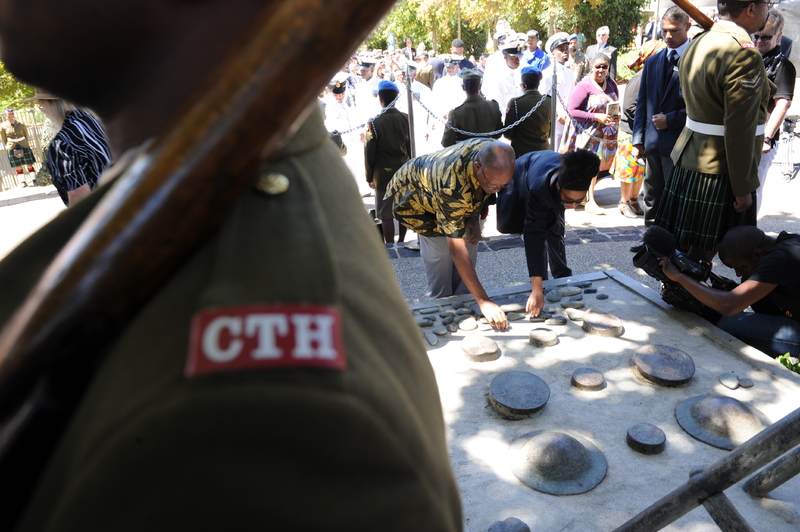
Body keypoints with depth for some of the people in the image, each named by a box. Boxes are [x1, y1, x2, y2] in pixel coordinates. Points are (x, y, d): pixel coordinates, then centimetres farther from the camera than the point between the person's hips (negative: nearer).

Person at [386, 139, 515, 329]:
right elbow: (457, 250, -45)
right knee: (440, 255, -14)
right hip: (415, 195, -6)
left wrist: (473, 218, -18)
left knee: (469, 242, -1)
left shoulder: (493, 156, -28)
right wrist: (483, 301, -46)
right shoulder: (452, 187, -48)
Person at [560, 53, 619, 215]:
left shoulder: (612, 84, 7)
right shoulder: (584, 86, -13)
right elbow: (573, 111, -18)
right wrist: (596, 117, -22)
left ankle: (590, 200, 21)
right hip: (587, 133, -6)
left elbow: (616, 106, 18)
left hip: (606, 134, 6)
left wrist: (617, 117, -5)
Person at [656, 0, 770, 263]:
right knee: (702, 253, 3)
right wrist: (743, 187, -16)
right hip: (719, 172, -9)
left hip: (688, 160, 9)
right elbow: (739, 129, -19)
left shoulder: (696, 44, 10)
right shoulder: (745, 55, -18)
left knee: (679, 245, 16)